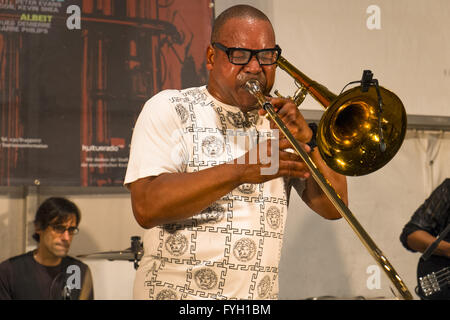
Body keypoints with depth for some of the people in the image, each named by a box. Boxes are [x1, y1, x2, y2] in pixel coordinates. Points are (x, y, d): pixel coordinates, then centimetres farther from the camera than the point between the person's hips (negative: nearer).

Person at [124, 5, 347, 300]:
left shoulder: (282, 121, 15)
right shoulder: (170, 109, 2)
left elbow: (333, 208, 9)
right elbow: (146, 208, -12)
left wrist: (307, 140, -5)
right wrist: (240, 170, -18)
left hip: (259, 296, 4)